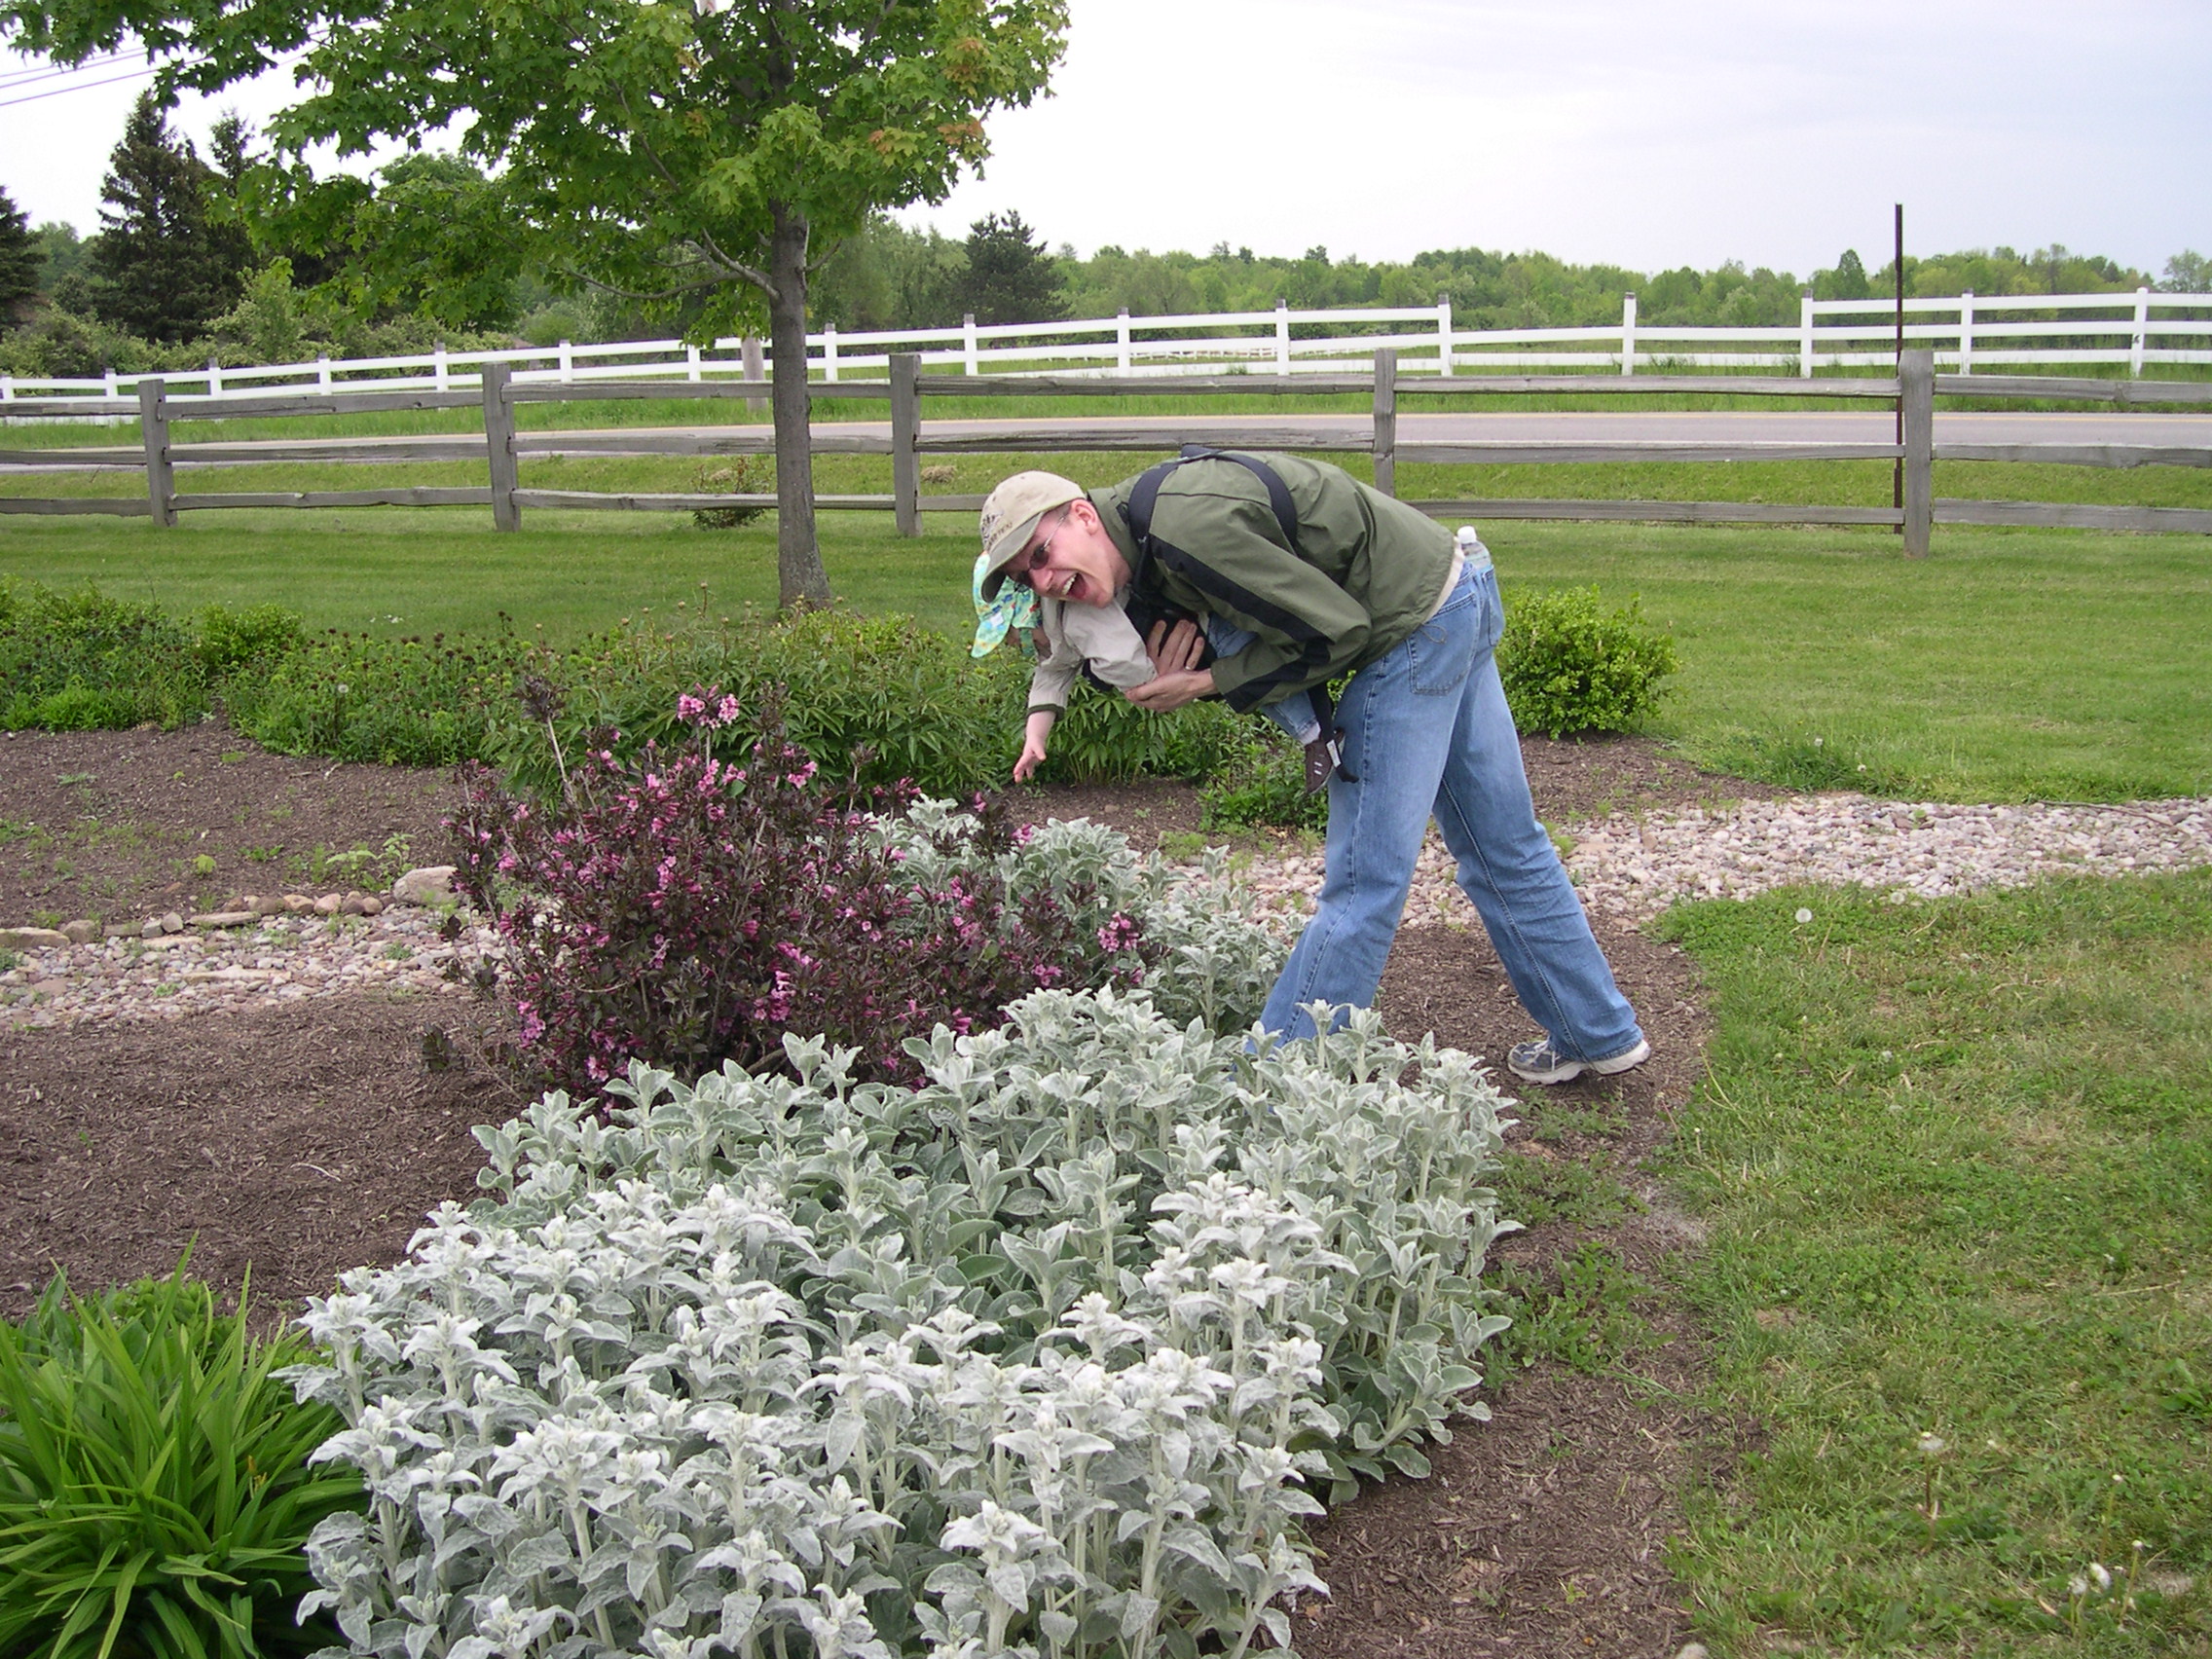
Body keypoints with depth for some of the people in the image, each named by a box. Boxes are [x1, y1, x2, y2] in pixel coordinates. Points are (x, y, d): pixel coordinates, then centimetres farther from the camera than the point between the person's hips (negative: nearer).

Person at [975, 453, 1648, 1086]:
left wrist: (1208, 681, -13)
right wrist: (1168, 676, -8)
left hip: (1416, 622, -10)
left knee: (1364, 879, -5)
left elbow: (1337, 630, -20)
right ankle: (1600, 1033, 32)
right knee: (1505, 848, 19)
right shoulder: (1148, 513, 4)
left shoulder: (1186, 526, -26)